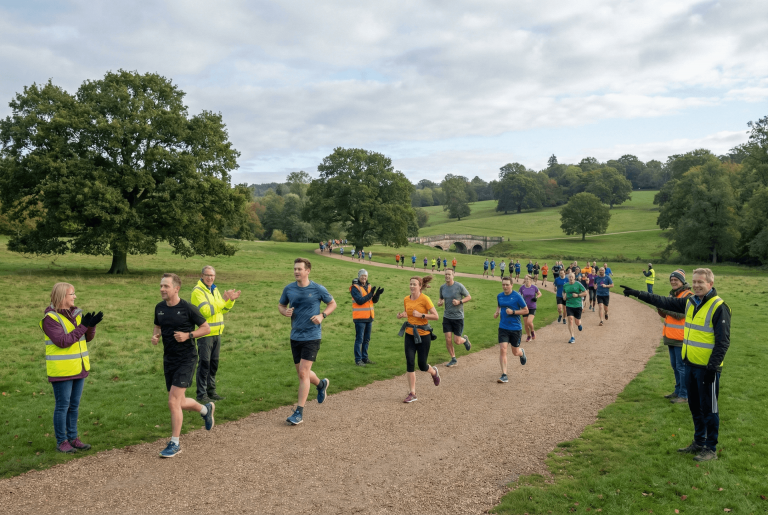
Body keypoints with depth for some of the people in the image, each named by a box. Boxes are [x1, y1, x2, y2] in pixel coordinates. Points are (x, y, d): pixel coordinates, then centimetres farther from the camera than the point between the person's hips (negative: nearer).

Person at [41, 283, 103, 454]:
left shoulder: (76, 313, 7)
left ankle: (72, 438, 23)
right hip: (61, 370, -7)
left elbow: (87, 338, 7)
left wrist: (91, 325, -12)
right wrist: (82, 326, -22)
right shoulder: (50, 318, -13)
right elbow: (62, 341, -22)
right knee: (62, 406, 2)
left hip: (78, 368, 7)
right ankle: (61, 441, 13)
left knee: (74, 405, 13)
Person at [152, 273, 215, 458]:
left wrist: (188, 335, -20)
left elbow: (206, 328, -6)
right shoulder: (159, 308, 3)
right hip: (168, 359, 7)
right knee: (180, 403, 13)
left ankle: (175, 444, 4)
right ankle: (206, 409, 43)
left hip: (186, 359, -6)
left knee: (173, 402, -12)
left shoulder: (188, 308, -14)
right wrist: (155, 336, -1)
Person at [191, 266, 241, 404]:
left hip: (216, 333, 8)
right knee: (204, 364, -3)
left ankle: (211, 391, 24)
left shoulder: (214, 289, 14)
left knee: (214, 363, 14)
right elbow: (206, 311, -23)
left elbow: (223, 310, 17)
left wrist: (231, 300, 0)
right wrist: (223, 299, -23)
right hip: (204, 334, -8)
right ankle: (201, 394, 4)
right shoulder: (197, 291, -12)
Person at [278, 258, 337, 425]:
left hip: (312, 337, -5)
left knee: (303, 373, -10)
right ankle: (321, 384, 47)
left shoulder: (318, 289, -8)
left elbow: (332, 304, 5)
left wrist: (322, 315, -12)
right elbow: (281, 305, 15)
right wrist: (285, 312, -8)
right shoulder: (289, 289, 1)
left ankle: (299, 412, -1)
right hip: (295, 336, 5)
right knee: (301, 372, 15)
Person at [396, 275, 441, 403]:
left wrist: (421, 315, -23)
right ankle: (412, 393, 5)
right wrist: (401, 315, -2)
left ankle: (434, 372, 39)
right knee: (410, 363, -4)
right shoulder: (406, 299, 3)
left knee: (422, 365, 2)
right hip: (409, 335, 4)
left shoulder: (425, 299, -13)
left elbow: (436, 316, -14)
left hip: (423, 335, -4)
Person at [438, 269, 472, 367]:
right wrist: (439, 302, -5)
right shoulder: (442, 287, 3)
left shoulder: (459, 286, -11)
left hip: (458, 317, -4)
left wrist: (459, 302, -18)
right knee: (448, 340, -1)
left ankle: (465, 339, 35)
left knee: (457, 341, -1)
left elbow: (469, 297, -2)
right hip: (447, 316, 4)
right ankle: (453, 360, 17)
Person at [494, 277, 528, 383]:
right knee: (502, 350, -11)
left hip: (516, 328, -3)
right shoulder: (499, 296, 3)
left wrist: (513, 312, -18)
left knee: (515, 352, 10)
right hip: (503, 327, 3)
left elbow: (526, 310, -5)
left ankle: (522, 352, 49)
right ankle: (504, 375, -7)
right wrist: (497, 312, 1)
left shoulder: (517, 296, -11)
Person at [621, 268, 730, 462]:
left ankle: (711, 449, 16)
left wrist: (713, 366, -19)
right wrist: (638, 293, 10)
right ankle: (699, 442, 30)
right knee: (695, 407, 17)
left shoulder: (719, 307, -15)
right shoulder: (690, 302, 8)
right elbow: (664, 302, 14)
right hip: (690, 364, 8)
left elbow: (723, 341, -16)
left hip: (707, 368, -8)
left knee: (709, 409, 3)